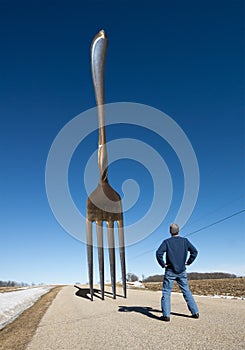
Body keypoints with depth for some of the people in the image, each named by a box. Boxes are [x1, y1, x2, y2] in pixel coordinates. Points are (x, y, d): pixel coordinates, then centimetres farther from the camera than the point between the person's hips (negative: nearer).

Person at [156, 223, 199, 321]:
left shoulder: (167, 241, -7)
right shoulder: (185, 241, 2)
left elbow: (159, 253, -19)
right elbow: (194, 251, 1)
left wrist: (163, 264, -8)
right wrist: (188, 262, 7)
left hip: (170, 271, -3)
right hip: (182, 271, 3)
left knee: (166, 293, 3)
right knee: (187, 292, 14)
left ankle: (166, 315, -1)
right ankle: (195, 312, 15)